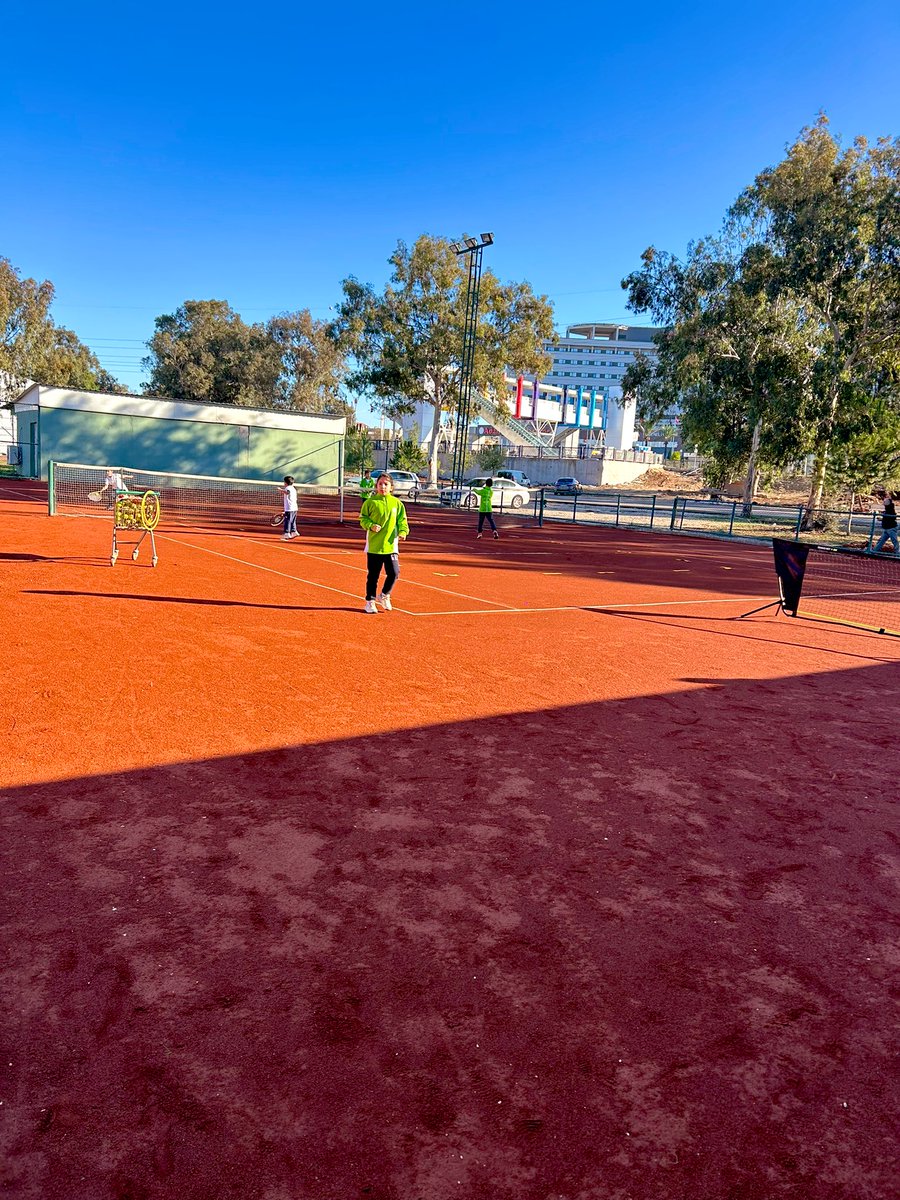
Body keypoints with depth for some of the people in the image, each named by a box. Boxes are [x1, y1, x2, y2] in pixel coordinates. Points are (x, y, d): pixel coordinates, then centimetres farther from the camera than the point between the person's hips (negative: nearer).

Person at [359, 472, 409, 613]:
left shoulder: (396, 503, 3)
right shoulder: (370, 502, -3)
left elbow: (402, 519, 8)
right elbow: (363, 518, 3)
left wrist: (403, 531, -10)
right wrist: (371, 526, -15)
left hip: (391, 545, 2)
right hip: (374, 545, -2)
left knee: (394, 573, -2)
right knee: (373, 575, 7)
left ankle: (384, 596, 23)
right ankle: (370, 601, 23)